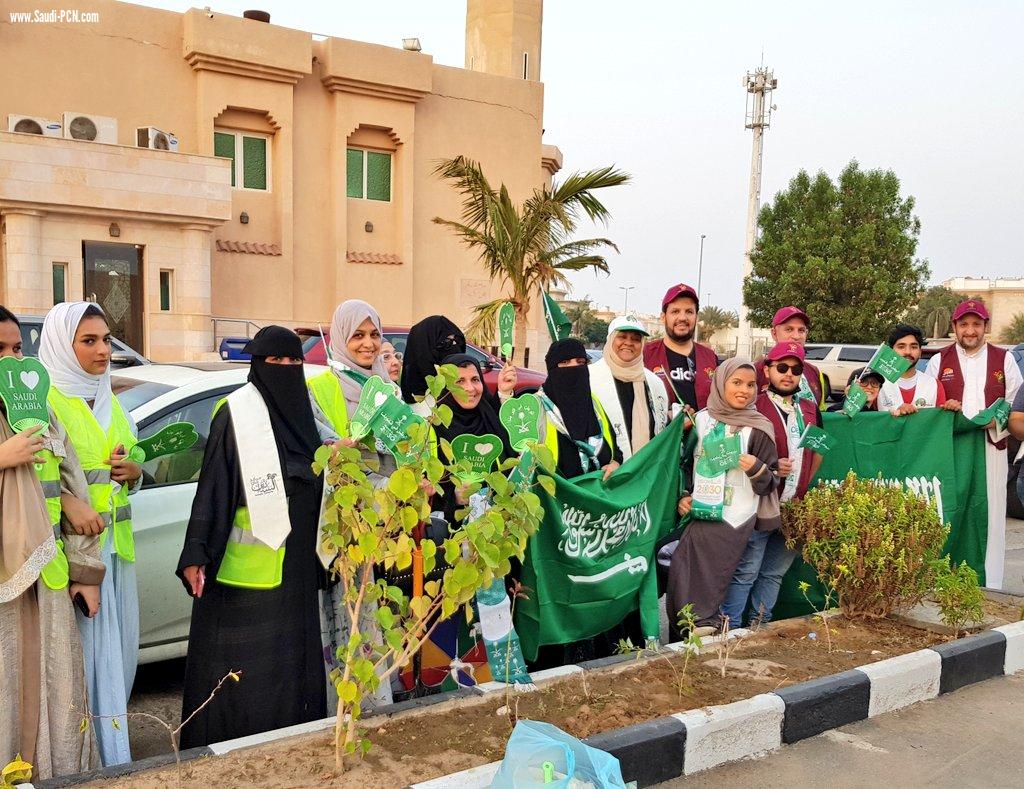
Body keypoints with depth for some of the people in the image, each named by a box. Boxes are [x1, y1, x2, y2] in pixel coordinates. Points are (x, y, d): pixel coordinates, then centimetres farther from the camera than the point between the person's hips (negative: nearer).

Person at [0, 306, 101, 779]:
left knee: (55, 694, 9)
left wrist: (86, 570, 7)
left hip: (45, 583, 4)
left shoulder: (40, 413, 12)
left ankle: (58, 775, 22)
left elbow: (76, 493, 11)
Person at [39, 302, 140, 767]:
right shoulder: (44, 402, -8)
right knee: (86, 648, -4)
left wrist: (133, 472, 2)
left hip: (116, 543, 7)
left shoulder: (110, 403, 16)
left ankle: (110, 729, 26)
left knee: (118, 648, 12)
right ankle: (104, 756, 5)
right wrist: (66, 500, -32)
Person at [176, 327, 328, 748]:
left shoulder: (302, 411, 10)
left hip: (296, 567, 6)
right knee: (239, 666, 1)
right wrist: (196, 555, -17)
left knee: (291, 659, 11)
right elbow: (213, 486, -11)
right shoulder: (236, 413, -7)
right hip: (244, 567, -6)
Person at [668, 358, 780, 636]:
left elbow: (768, 486, -2)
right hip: (698, 516, 4)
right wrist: (684, 496, 6)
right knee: (682, 580, 3)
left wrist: (757, 469, -21)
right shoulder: (702, 419, 5)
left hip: (731, 522, -4)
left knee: (705, 588, -5)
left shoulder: (758, 429, -5)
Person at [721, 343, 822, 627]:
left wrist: (803, 486, 15)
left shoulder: (810, 409, 11)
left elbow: (818, 450, 24)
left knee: (775, 573, 14)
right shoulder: (754, 407, -8)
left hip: (795, 508, 6)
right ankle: (731, 630, 6)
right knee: (746, 572, -3)